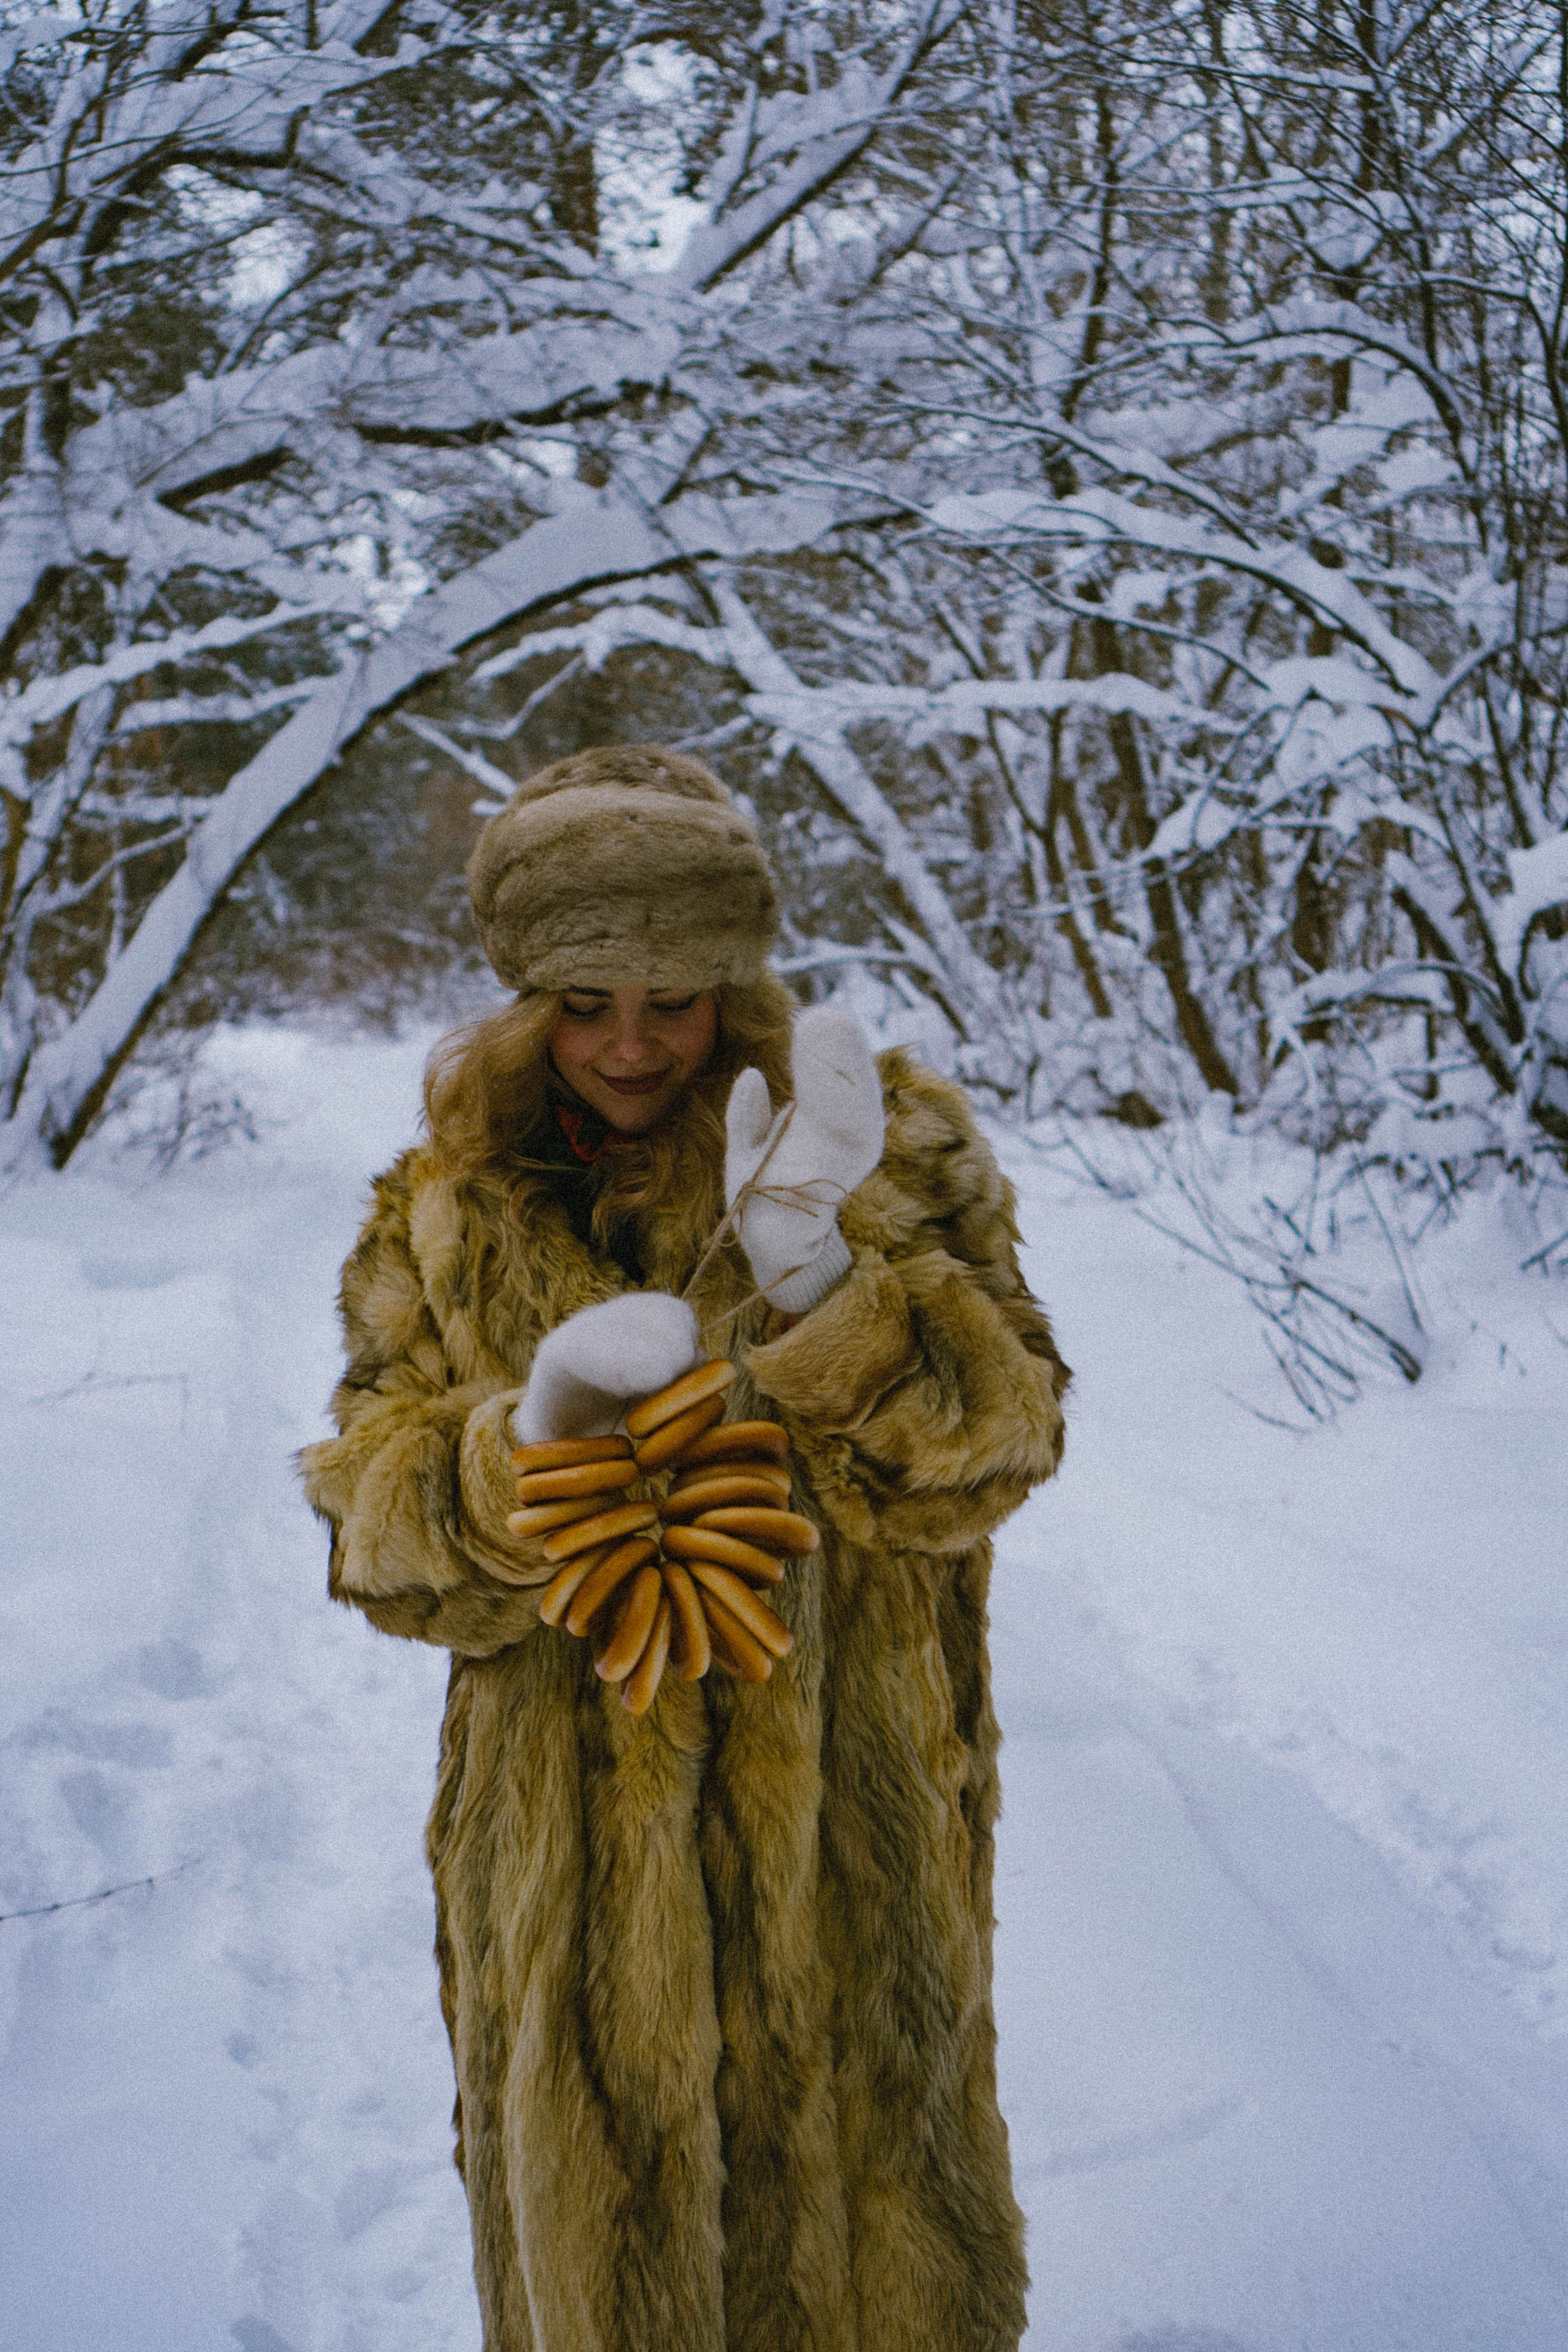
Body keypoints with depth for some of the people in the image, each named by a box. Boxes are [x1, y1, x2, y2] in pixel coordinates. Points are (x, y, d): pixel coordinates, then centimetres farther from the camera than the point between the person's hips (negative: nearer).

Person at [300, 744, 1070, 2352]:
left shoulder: (893, 1154, -6)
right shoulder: (447, 1212, -1)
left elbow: (996, 1443, -13)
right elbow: (377, 1528, -5)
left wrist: (828, 1285, -31)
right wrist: (528, 1438, -27)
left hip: (846, 1819, -1)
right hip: (573, 1830, 2)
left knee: (860, 2210, 17)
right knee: (595, 2207, 18)